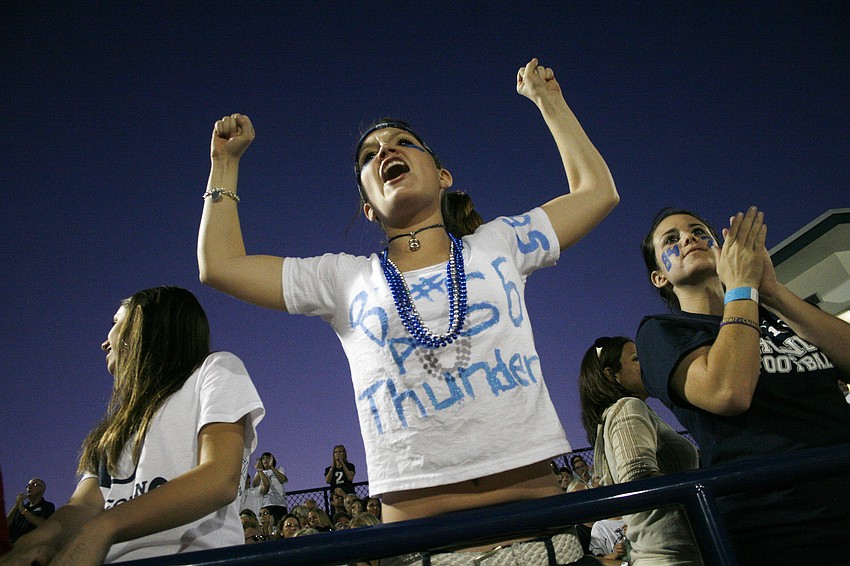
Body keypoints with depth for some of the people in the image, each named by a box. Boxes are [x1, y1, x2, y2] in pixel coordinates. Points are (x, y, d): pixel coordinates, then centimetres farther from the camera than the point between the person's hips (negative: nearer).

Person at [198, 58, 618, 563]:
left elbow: (597, 190, 17)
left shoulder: (498, 245, 11)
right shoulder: (344, 278, 10)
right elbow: (219, 265, 11)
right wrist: (226, 161, 19)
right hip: (416, 521, 0)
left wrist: (548, 100, 23)